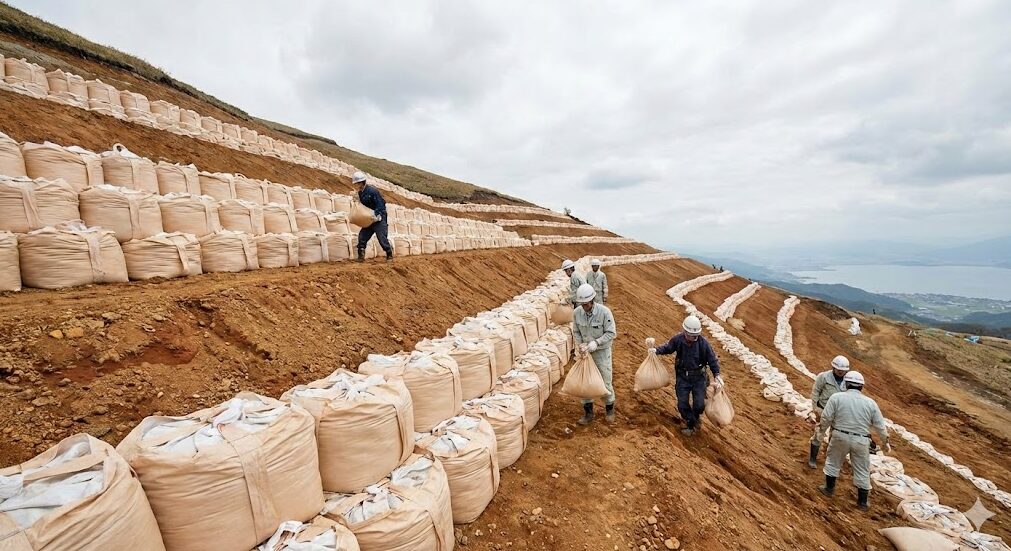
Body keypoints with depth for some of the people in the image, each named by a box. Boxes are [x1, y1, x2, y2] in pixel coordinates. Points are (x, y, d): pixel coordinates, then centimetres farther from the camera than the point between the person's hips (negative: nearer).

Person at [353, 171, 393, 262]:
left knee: (382, 238, -7)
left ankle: (390, 255, 10)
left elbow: (380, 205, -20)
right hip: (368, 219, 8)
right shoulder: (360, 193, 9)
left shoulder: (373, 191, -15)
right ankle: (361, 257, 6)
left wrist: (375, 215, -31)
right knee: (362, 237, 0)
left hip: (379, 218, -8)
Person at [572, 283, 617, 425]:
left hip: (602, 352, -3)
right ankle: (588, 412, 26)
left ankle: (609, 409, 33)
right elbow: (576, 332, 1)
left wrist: (596, 343, -26)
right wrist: (581, 345, -16)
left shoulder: (604, 312, -21)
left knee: (605, 382, 9)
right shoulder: (577, 313, -11)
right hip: (585, 353, 3)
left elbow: (611, 333, -16)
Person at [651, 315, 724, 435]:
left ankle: (695, 416, 35)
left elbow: (712, 359, -10)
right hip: (682, 377, 1)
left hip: (699, 377, -1)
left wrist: (717, 375, -20)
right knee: (682, 405, 2)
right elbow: (667, 348, 4)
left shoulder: (703, 342, -18)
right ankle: (692, 424, 29)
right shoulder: (677, 339, -15)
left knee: (699, 405, -3)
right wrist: (657, 351, -15)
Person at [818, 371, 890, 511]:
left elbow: (826, 417, -10)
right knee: (862, 471, 14)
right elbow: (879, 426, 2)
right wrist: (885, 441, 18)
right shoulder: (870, 403, -2)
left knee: (833, 461, 18)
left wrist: (822, 431, 8)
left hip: (840, 437, -2)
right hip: (861, 441, 2)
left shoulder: (836, 397, -9)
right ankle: (863, 501, 23)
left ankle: (829, 488, 28)